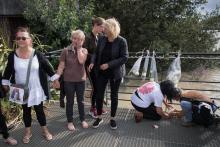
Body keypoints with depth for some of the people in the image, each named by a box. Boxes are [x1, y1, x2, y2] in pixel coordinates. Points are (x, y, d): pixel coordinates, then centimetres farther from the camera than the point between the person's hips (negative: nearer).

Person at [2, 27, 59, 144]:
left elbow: (47, 66, -1)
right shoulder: (12, 55, -7)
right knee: (26, 111, 17)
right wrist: (5, 83, 11)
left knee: (39, 110, 11)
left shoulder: (37, 54, -11)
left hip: (36, 89, -1)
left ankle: (45, 130, 30)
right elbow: (8, 70, 7)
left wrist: (54, 78, 2)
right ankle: (28, 132, 37)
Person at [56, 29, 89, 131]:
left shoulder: (84, 50, -1)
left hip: (80, 80, 2)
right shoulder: (66, 51, -7)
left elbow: (81, 61, -21)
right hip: (68, 80, -1)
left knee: (81, 101, 15)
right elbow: (61, 66, -6)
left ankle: (83, 120, 32)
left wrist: (79, 48, -13)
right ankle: (70, 121, 28)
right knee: (70, 101, 11)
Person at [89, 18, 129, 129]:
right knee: (99, 95, 6)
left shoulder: (121, 41, -12)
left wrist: (109, 64, -22)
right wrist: (93, 62, -13)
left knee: (114, 96, 11)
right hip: (101, 72, 3)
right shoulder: (101, 39, -1)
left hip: (115, 73, -3)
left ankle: (112, 119, 29)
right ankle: (99, 117, 27)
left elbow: (124, 58, -16)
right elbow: (96, 53, 7)